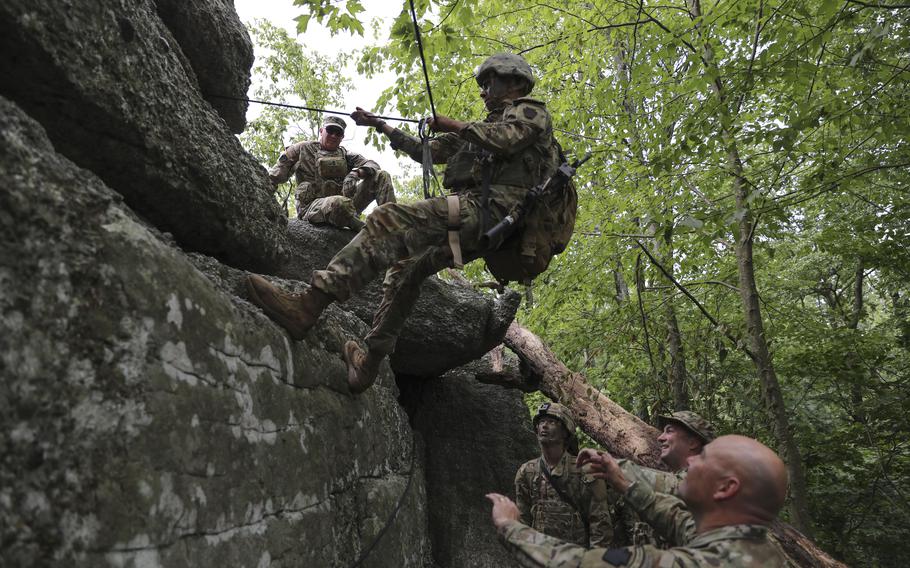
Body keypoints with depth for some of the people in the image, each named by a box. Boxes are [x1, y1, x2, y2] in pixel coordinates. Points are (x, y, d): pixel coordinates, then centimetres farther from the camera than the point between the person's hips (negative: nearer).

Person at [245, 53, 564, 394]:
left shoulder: (530, 111, 11)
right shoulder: (486, 127, 35)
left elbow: (507, 140, -14)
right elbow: (429, 150, 35)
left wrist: (455, 126, -3)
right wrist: (381, 126, 35)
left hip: (491, 208, -9)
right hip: (475, 224, 9)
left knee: (389, 220, -25)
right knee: (406, 268, 17)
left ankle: (309, 306, -37)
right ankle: (370, 361, 20)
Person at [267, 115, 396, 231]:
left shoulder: (344, 154, 19)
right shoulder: (303, 149, 11)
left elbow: (372, 164, 5)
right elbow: (277, 174, 8)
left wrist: (356, 172, -17)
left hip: (345, 202, 5)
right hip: (313, 205, -5)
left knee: (381, 176, -6)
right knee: (341, 203, -43)